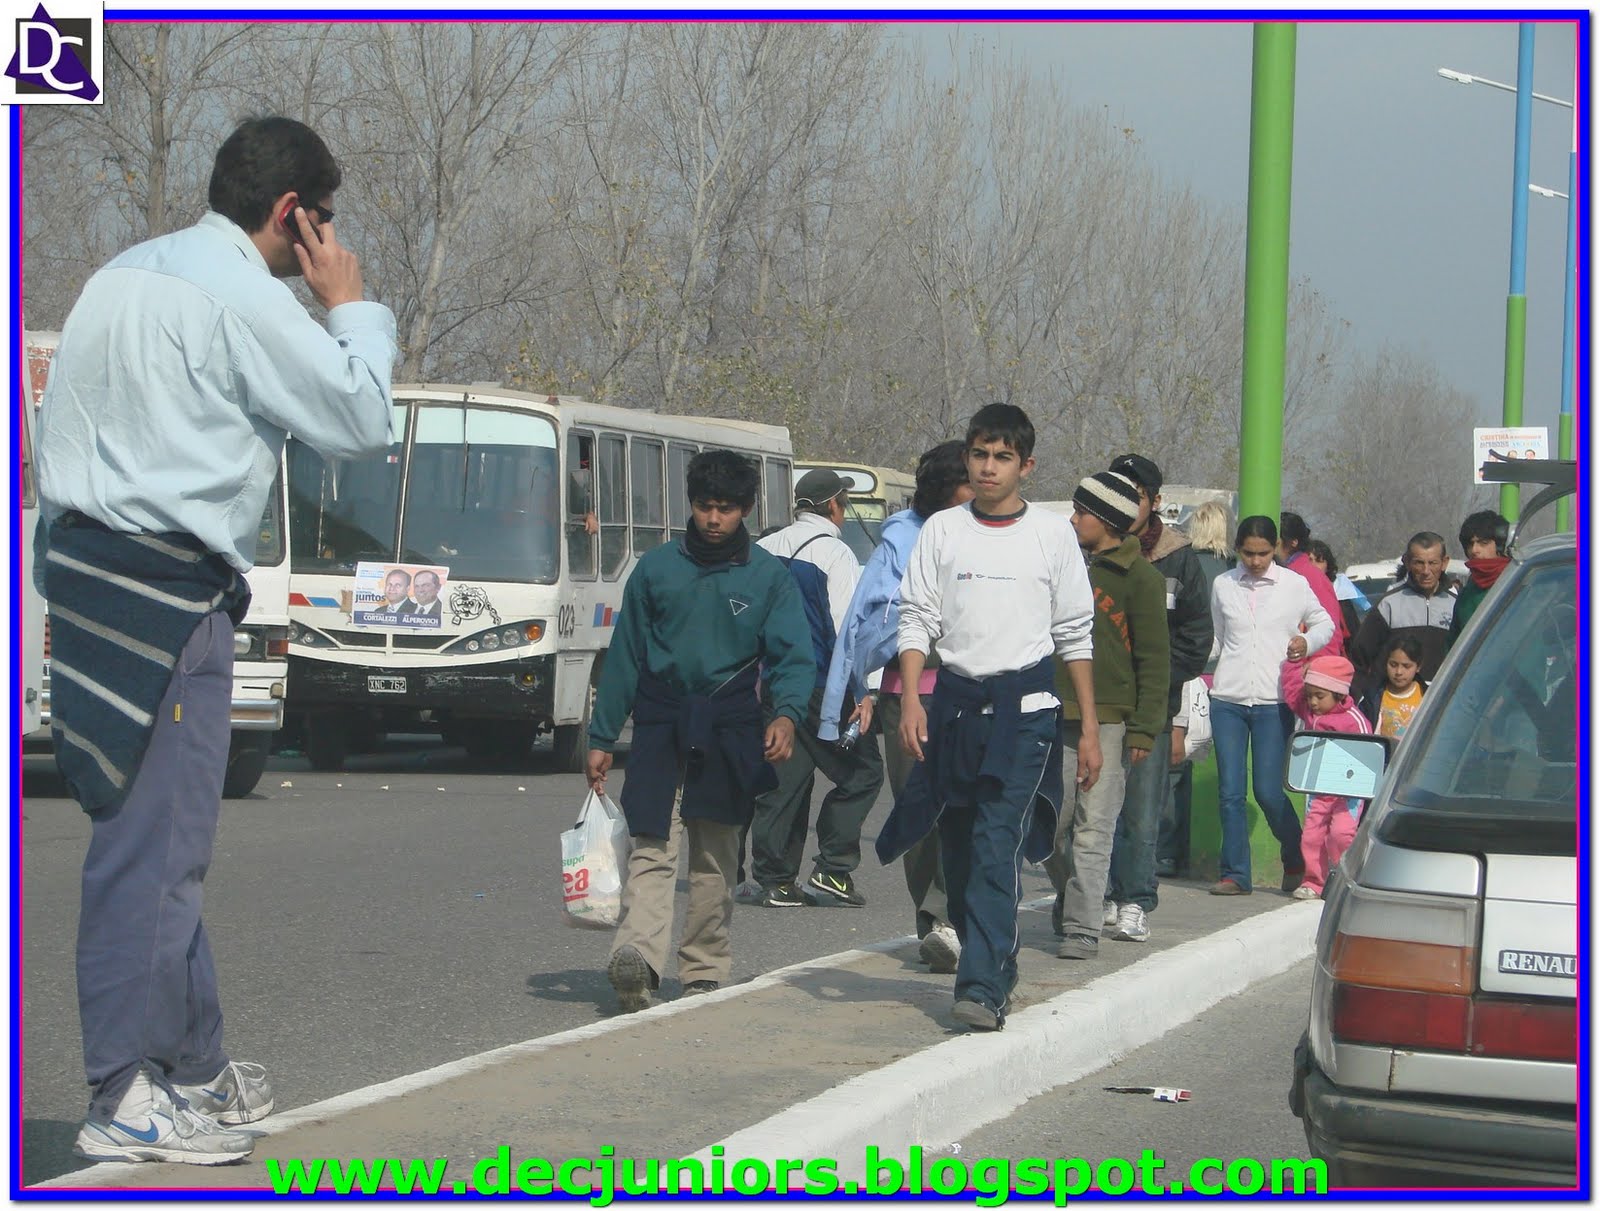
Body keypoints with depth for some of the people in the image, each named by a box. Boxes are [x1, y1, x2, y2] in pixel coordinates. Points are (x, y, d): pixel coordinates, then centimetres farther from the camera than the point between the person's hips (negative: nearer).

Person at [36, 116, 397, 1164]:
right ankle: (128, 1096, -2)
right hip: (163, 591, -10)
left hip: (91, 563, 10)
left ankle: (193, 1063, 24)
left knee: (169, 837, 15)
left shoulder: (132, 272, 19)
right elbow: (360, 420, -7)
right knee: (153, 840, -6)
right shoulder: (239, 294, -11)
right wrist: (351, 305, 6)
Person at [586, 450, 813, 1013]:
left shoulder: (769, 577, 6)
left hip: (729, 733, 1)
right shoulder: (656, 569, 8)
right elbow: (625, 656, 12)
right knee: (651, 848, -13)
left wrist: (787, 713, -22)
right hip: (661, 727, -1)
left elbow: (793, 655, -1)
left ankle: (705, 971, 15)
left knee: (716, 860, 8)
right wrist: (601, 738, 11)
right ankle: (636, 955, -28)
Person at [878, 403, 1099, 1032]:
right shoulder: (942, 531, 8)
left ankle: (983, 986, -21)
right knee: (958, 848, 6)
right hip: (955, 700, 3)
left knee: (998, 843, -16)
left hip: (1025, 704, -3)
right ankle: (996, 966, 23)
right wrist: (910, 700, -8)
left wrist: (1089, 728, 7)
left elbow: (1075, 635, 9)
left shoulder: (1053, 533, 5)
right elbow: (916, 620, 6)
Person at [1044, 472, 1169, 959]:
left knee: (1093, 828, -6)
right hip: (1059, 718, 6)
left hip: (1111, 721, -5)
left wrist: (1143, 729, -11)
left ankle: (1082, 928, -4)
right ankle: (1074, 899, 26)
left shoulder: (1140, 576, -3)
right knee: (1049, 825, 4)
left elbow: (1153, 659, -5)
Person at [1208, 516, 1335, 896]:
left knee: (1268, 791, -6)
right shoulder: (1223, 586, 9)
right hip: (1227, 700, 3)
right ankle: (1235, 874, 7)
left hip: (1273, 702, -2)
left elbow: (1324, 623, 13)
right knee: (1229, 791, 0)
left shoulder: (1294, 585, 3)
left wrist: (1306, 642, -6)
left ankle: (1297, 861, 17)